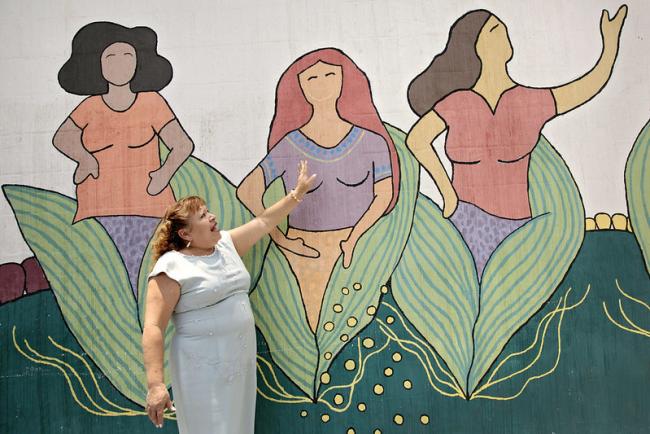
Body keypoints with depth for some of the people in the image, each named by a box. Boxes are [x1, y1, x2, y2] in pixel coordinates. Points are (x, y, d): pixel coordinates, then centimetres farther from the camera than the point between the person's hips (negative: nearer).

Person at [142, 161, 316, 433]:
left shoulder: (226, 245, 7)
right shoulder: (172, 266, -14)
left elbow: (264, 222, 16)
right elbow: (153, 327, -17)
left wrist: (297, 193, 19)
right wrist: (155, 384, -23)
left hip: (241, 361, 7)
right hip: (203, 369, -7)